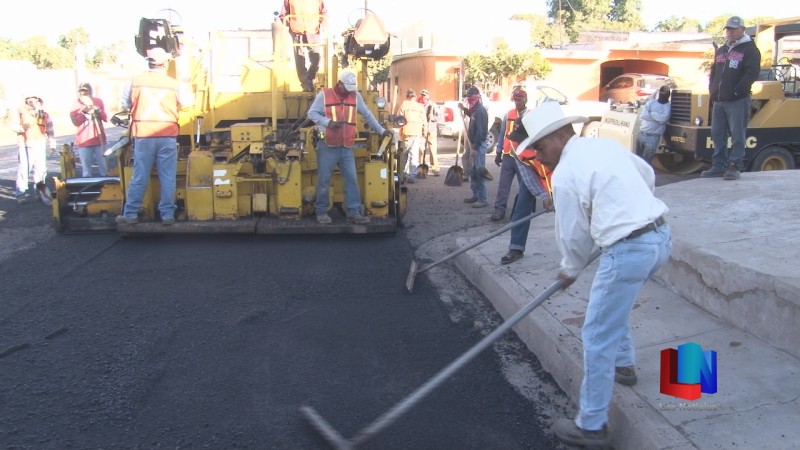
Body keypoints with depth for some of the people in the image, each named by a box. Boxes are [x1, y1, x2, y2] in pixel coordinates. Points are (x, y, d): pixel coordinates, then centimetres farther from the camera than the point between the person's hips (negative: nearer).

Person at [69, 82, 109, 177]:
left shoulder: (98, 102, 4)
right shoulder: (76, 105, 1)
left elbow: (106, 119, -1)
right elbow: (75, 122, -9)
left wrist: (99, 111, -18)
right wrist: (83, 111, -20)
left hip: (99, 139, 1)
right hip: (84, 141, -1)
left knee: (103, 166, 5)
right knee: (86, 167, 1)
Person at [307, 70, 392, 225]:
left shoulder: (355, 96, 7)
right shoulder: (324, 95, -4)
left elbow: (367, 115, 16)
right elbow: (311, 113, -3)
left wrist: (381, 131, 18)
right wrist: (328, 122, -19)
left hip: (347, 147, 4)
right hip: (327, 146, -3)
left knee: (352, 179, 0)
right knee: (324, 180, 1)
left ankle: (354, 212, 4)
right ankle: (321, 212, 13)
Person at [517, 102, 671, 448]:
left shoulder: (564, 174, -10)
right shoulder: (606, 144, 13)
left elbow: (573, 235, -2)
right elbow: (648, 176, 26)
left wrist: (570, 270, 15)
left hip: (629, 250, -9)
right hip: (660, 235, 9)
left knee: (598, 338, 0)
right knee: (611, 298, 33)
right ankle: (623, 364, 48)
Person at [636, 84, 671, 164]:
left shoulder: (668, 107, 1)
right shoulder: (650, 102, 5)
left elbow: (663, 119, -18)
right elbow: (643, 115, -9)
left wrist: (651, 113, -10)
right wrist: (657, 117, -12)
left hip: (653, 137, -2)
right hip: (641, 134, 2)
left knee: (645, 162, 4)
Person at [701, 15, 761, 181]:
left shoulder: (749, 49, -1)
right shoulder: (721, 51, 20)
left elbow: (752, 73, -12)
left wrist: (737, 91, -17)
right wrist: (712, 91, 11)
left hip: (738, 101, -7)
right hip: (719, 101, 7)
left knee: (737, 135, -5)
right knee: (717, 134, 7)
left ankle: (734, 167, -3)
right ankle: (719, 166, 14)